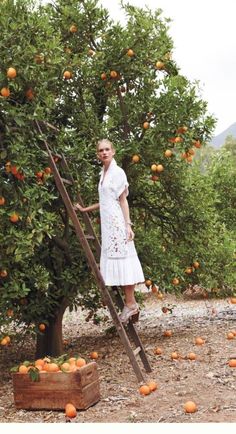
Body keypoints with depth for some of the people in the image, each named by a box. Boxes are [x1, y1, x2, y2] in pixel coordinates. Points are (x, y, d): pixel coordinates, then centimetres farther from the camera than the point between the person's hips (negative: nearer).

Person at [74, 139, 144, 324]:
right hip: (108, 224, 8)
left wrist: (128, 225, -13)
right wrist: (85, 209, 31)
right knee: (115, 261, 5)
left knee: (122, 260, -7)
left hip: (117, 223, -8)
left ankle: (130, 303, -3)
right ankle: (130, 303, 7)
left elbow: (123, 200, -7)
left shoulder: (118, 173, -5)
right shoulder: (103, 173, 17)